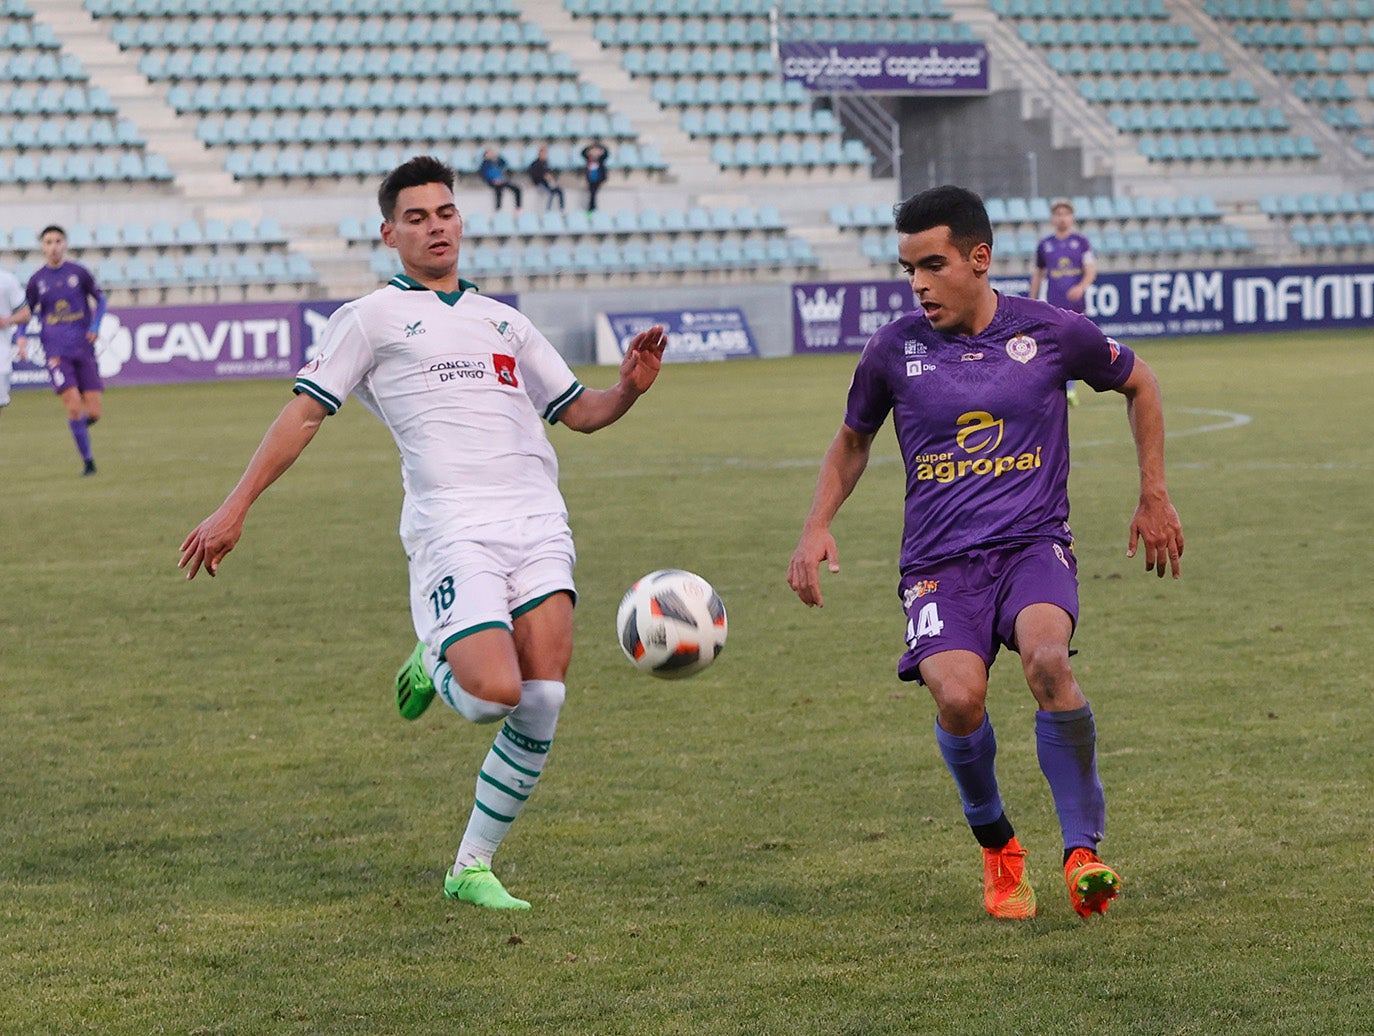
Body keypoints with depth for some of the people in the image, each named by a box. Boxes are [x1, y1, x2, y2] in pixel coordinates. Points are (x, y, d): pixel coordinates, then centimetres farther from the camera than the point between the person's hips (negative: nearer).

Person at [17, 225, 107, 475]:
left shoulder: (79, 272, 3)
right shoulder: (37, 279, 5)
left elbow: (100, 298, 15)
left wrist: (96, 325, -2)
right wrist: (21, 337, -3)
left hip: (84, 349, 1)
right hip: (56, 351, -1)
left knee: (93, 413, -4)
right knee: (74, 406, -17)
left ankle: (78, 425, 33)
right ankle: (87, 460, -5)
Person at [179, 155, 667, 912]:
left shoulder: (504, 322, 26)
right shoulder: (371, 318, 12)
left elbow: (579, 411, 27)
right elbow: (306, 412, 6)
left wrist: (630, 387, 5)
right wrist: (234, 509, -1)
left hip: (536, 516, 5)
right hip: (452, 525, -5)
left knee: (542, 702, -8)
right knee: (494, 692, -23)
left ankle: (473, 868, 6)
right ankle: (436, 667, 15)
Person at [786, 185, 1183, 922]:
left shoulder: (1053, 334, 0)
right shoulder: (895, 349, 2)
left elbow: (1138, 384, 19)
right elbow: (853, 439, 21)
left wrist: (1154, 497, 17)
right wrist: (817, 527, 7)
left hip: (1033, 544, -1)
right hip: (939, 563, 1)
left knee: (1045, 658, -34)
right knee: (958, 696, -27)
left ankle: (1083, 850, -19)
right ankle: (995, 844, 3)